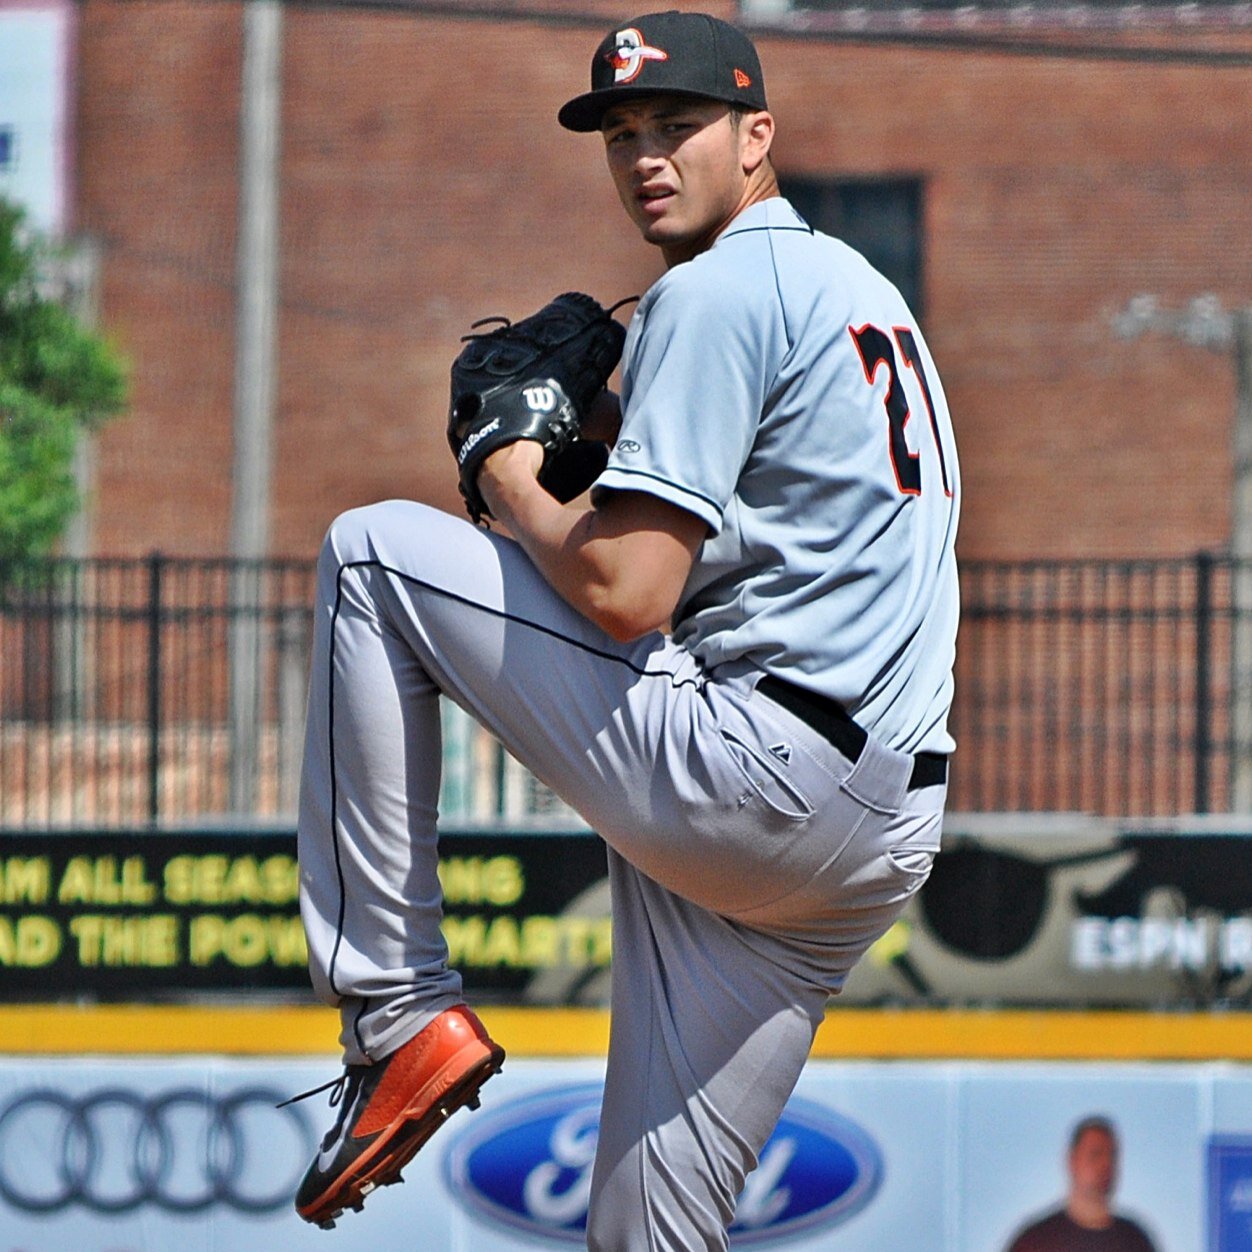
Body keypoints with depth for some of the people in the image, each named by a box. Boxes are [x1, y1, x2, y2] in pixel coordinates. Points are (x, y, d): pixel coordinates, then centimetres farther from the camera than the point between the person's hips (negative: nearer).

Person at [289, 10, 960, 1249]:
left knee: (371, 552, 1)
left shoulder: (710, 295, -8)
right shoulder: (865, 291, 22)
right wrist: (612, 433, 21)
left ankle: (397, 1010, -2)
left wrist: (513, 481, 1)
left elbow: (625, 590, -18)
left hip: (741, 775, -9)